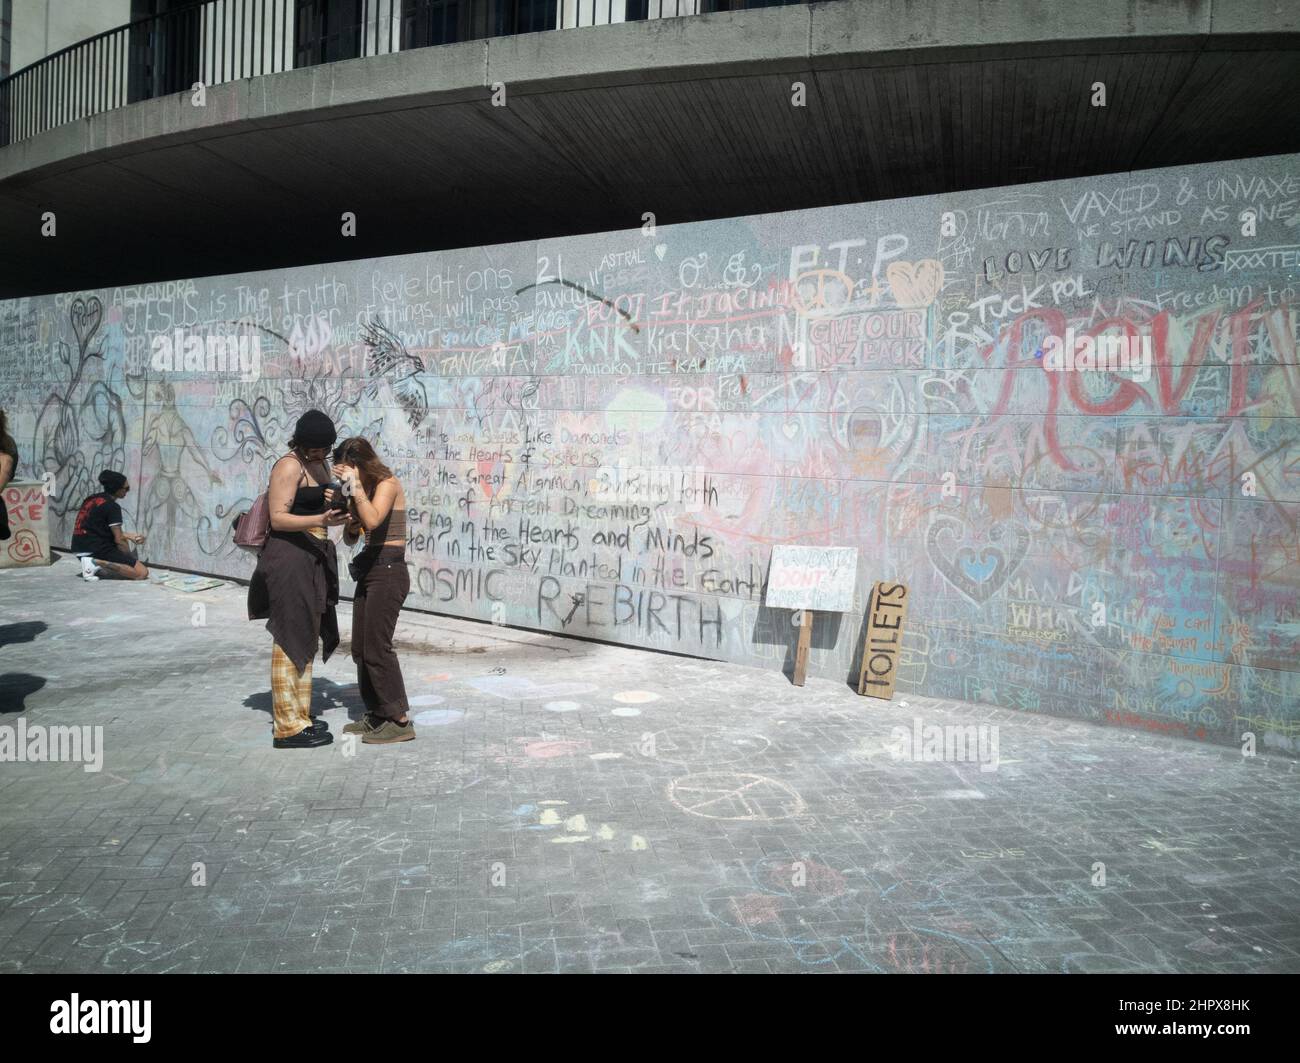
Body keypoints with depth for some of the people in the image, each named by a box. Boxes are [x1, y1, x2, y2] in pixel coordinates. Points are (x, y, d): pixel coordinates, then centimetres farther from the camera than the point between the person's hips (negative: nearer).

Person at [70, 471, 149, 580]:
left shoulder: (93, 499, 14)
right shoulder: (112, 507, -12)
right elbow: (118, 540, -13)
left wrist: (130, 537, 22)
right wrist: (131, 558, 2)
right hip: (96, 550, -9)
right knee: (142, 572, -13)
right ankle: (97, 563, -16)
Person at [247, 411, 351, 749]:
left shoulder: (321, 464, 16)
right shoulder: (289, 466, -11)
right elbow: (278, 518, -17)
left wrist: (330, 501, 5)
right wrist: (321, 519, -32)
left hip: (314, 558, 9)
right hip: (289, 556, -9)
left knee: (306, 638, 14)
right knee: (290, 639, -7)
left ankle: (297, 715, 24)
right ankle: (288, 727, -2)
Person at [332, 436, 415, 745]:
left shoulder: (387, 483, -10)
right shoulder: (362, 490, 15)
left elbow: (373, 520, -29)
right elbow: (350, 539, 18)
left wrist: (355, 485, -22)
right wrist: (347, 519, -2)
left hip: (388, 571, -9)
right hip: (368, 572, 9)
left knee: (377, 647, -9)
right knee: (360, 648, 11)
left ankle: (400, 721, -3)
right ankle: (376, 715, 22)